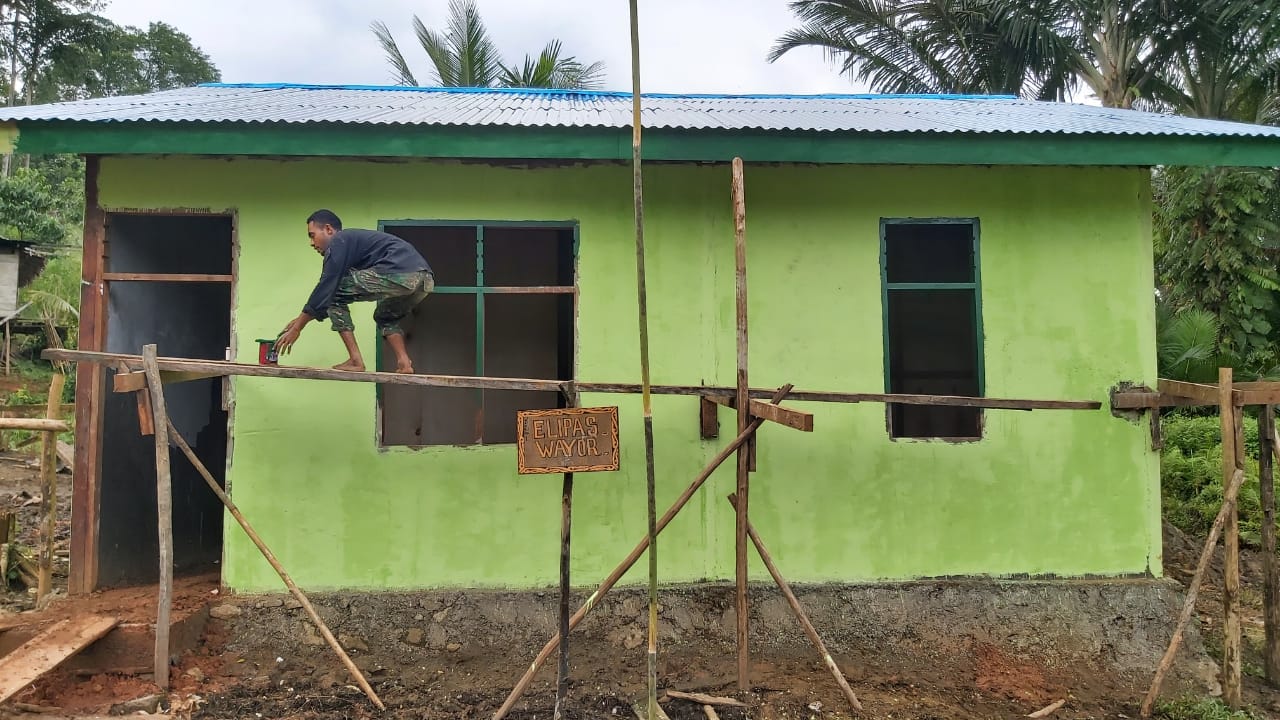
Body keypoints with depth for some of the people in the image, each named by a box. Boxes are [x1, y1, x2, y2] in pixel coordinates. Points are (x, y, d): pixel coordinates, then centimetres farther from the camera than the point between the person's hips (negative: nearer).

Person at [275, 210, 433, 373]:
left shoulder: (339, 241, 9)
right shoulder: (355, 240, 38)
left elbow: (325, 287, 3)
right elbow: (345, 293, 40)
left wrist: (297, 328, 9)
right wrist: (302, 319, 42)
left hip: (398, 274, -9)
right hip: (425, 279, 9)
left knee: (332, 293, 8)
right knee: (386, 317, 37)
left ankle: (355, 360, 5)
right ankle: (404, 363, 14)